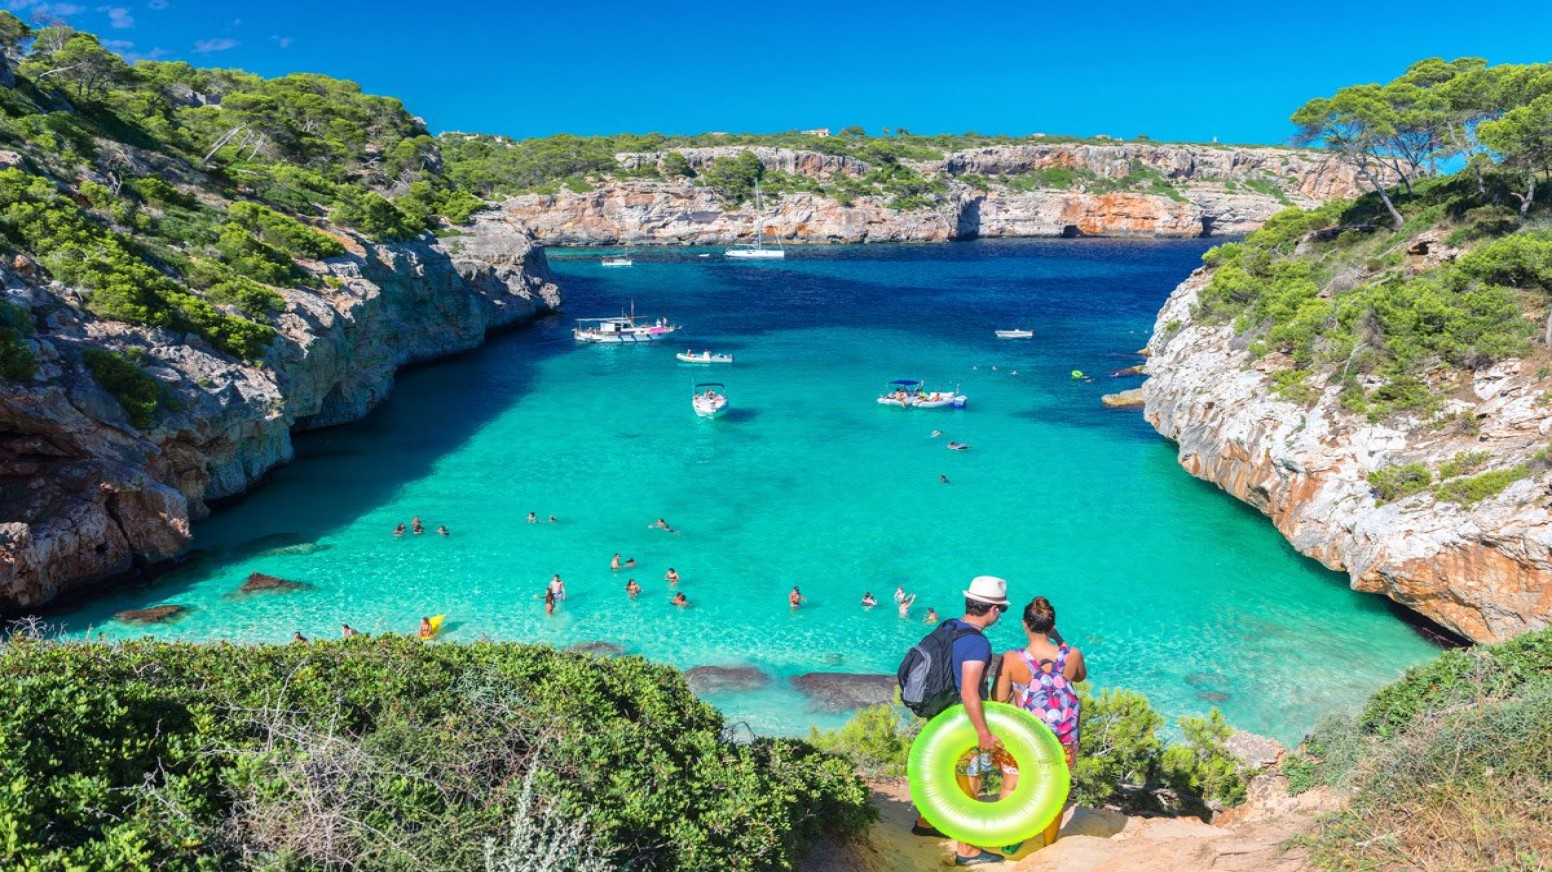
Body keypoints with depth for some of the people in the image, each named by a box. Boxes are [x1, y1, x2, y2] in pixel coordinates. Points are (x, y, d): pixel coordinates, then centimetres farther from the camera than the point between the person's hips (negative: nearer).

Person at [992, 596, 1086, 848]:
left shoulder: (1012, 659, -20)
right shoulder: (1073, 655, -13)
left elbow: (999, 699, -10)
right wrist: (1062, 644, 15)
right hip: (1063, 738, 3)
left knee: (1010, 787, 17)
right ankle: (1049, 845, 34)